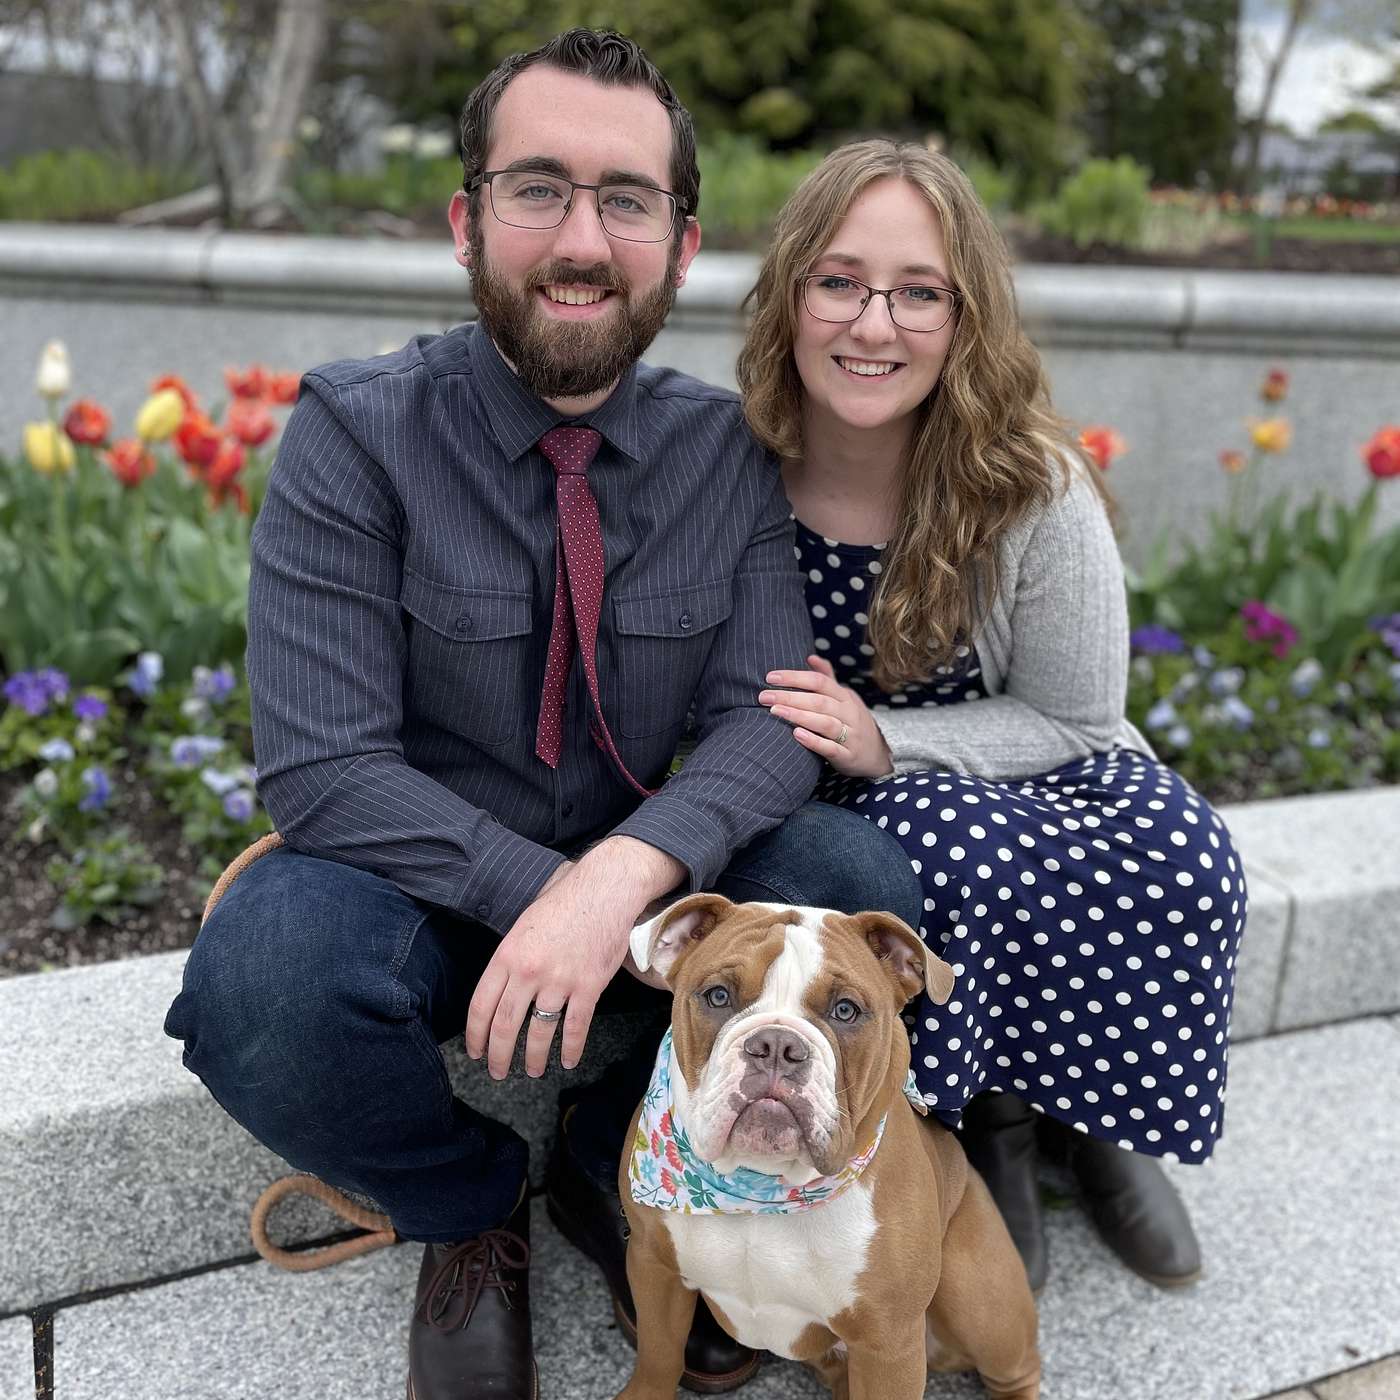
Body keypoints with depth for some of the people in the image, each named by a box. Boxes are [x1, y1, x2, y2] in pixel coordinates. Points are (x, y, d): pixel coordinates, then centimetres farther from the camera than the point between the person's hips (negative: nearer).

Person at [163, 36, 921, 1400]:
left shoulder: (725, 453, -4)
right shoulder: (357, 431, -13)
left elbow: (765, 719, -12)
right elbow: (323, 765, -19)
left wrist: (625, 874, -32)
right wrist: (548, 893, -29)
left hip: (647, 867, 3)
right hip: (425, 881, -2)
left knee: (868, 886, -23)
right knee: (266, 988, -34)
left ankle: (619, 1173, 4)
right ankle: (469, 1214, 2)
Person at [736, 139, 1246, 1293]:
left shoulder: (1034, 493, -16)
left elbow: (1071, 722, -8)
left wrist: (881, 741, -22)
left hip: (1033, 780, 1)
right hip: (837, 812, -1)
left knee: (1180, 853, -29)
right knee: (961, 844, -35)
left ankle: (1074, 1112, 2)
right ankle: (982, 1126, -4)